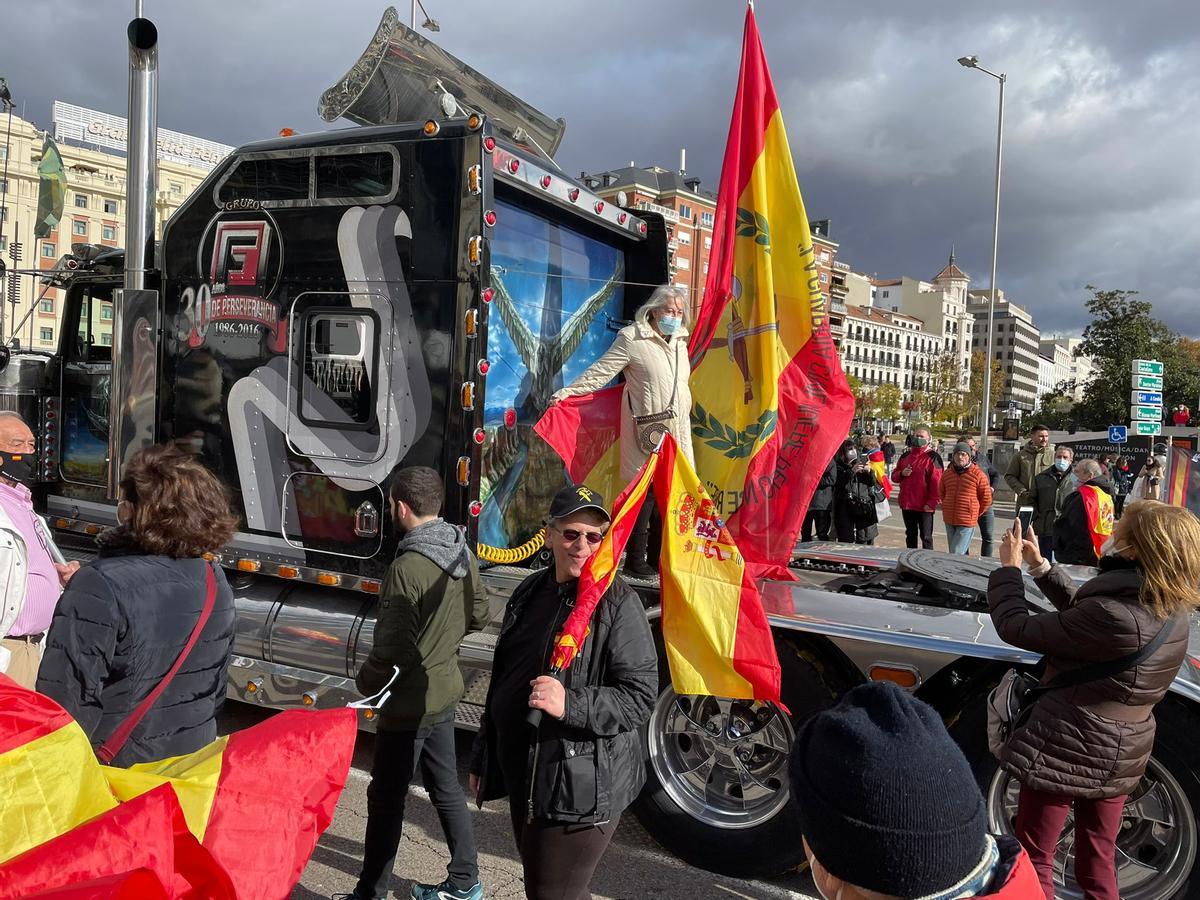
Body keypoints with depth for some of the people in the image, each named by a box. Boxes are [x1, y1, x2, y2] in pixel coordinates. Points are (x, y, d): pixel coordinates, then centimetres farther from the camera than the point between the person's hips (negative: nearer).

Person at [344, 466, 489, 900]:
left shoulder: (407, 568, -26)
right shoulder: (463, 553, -3)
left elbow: (392, 652, -22)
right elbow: (478, 616, 11)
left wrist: (365, 683, -5)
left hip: (408, 704, -7)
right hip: (445, 692, 7)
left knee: (386, 800, 10)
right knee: (446, 788, 20)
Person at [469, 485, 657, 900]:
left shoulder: (619, 603, -14)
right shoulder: (530, 593, 7)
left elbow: (640, 695, -18)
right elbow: (502, 682, 16)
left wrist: (569, 705, -31)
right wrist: (483, 758, 20)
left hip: (582, 785, -7)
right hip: (523, 776, 7)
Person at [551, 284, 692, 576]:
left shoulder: (680, 340, 15)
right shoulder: (632, 338, -5)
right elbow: (600, 372, -4)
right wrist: (567, 392, -6)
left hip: (677, 429, 7)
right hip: (647, 431, -6)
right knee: (645, 492, -6)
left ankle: (658, 558, 18)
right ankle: (635, 560, 7)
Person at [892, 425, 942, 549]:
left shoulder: (933, 457, -7)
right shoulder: (905, 456, 13)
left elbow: (937, 482, -13)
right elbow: (894, 477, 18)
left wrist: (931, 503, -18)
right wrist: (902, 474, -5)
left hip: (924, 506, -6)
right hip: (906, 504, 6)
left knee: (926, 537, 1)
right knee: (910, 536, 16)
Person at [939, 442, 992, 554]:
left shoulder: (978, 474, -8)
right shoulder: (947, 474, 6)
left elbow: (986, 499, 0)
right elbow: (941, 493, 24)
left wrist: (975, 513, 7)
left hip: (967, 523, -5)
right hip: (949, 521, 5)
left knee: (956, 554, -11)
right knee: (962, 553, 16)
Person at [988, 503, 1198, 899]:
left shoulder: (1114, 616, -30)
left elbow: (1018, 628, -20)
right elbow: (1082, 609, 12)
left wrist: (1008, 569, -7)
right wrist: (1040, 566, 10)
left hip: (1067, 752, -8)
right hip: (1121, 754, 8)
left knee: (1032, 859, 11)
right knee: (1097, 863, 23)